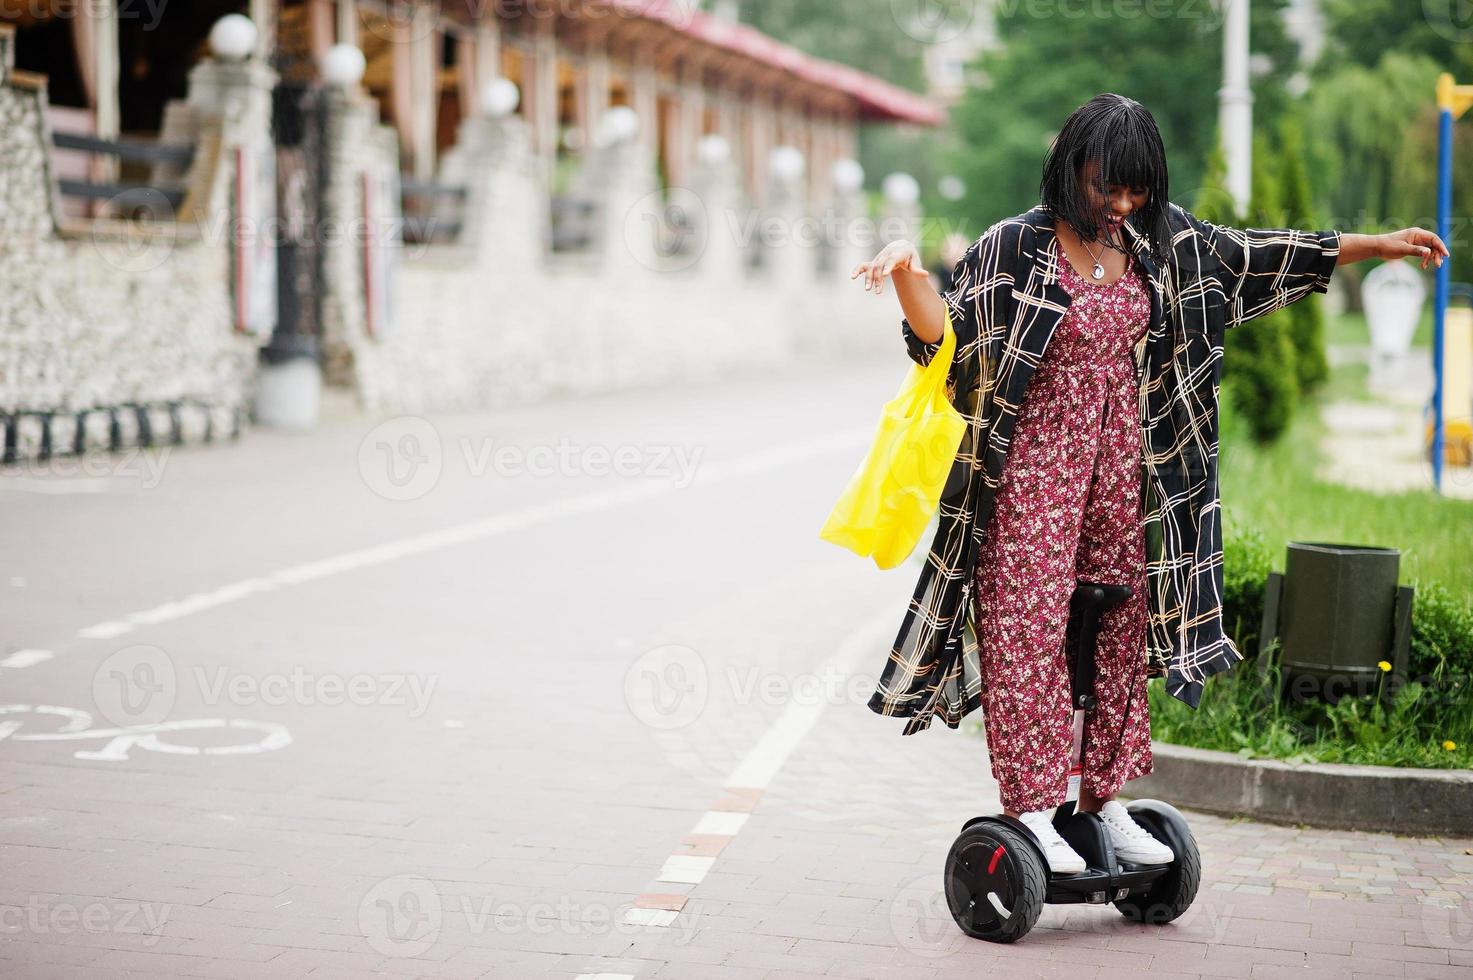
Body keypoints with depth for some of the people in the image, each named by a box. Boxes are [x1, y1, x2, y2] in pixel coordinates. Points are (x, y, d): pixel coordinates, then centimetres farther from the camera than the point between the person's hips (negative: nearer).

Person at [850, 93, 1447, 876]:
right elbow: (948, 333, -13)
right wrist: (908, 274, -33)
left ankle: (1104, 799, 20)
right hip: (1036, 463, -5)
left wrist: (1378, 245, 18)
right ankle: (1028, 808, -1)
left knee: (1119, 625, 9)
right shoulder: (1015, 247, -10)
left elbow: (1256, 257, 15)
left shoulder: (1164, 240, 5)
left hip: (1124, 462, 6)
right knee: (1030, 622, -6)